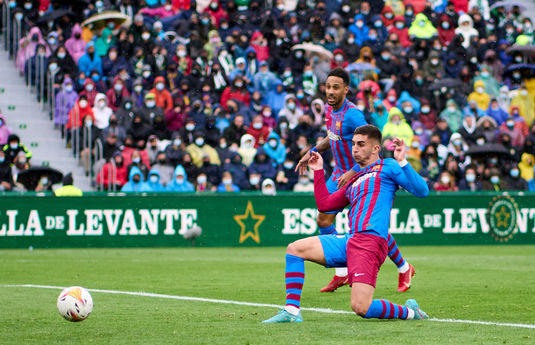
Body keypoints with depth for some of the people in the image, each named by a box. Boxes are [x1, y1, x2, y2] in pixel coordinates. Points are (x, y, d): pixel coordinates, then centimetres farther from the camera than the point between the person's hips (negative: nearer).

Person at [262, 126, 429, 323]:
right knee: (295, 249, 5)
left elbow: (422, 191, -6)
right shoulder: (354, 180, 28)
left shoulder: (387, 167, 6)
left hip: (369, 242, -8)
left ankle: (409, 312, 5)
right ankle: (291, 312, 3)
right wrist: (318, 171, 32)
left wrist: (402, 162, -14)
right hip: (349, 241, 8)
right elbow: (324, 204, 31)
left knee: (361, 307, -20)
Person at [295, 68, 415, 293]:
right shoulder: (330, 109, 2)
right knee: (323, 220, 1)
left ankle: (404, 269, 18)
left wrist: (353, 172, -33)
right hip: (340, 174, 8)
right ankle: (342, 273, 11)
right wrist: (312, 153, 15)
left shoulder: (352, 114, -24)